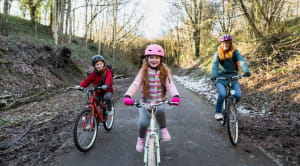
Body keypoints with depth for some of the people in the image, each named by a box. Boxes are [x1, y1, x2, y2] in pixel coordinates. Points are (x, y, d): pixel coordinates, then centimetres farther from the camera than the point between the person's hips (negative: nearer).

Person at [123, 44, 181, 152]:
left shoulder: (165, 71, -2)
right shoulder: (143, 71, -2)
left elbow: (170, 85, -14)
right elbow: (135, 84, -13)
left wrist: (176, 96, -35)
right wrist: (128, 96, -31)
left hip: (159, 102, 0)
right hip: (145, 101, 1)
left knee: (159, 110, -33)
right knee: (143, 122, -18)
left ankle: (163, 128, -1)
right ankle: (141, 139, 16)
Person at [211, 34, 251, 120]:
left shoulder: (235, 52, -1)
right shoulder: (218, 53, -2)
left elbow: (242, 61, -16)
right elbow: (214, 64, -18)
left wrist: (246, 71, -36)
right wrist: (214, 75, -37)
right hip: (221, 78, -1)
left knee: (238, 95, -16)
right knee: (222, 94, -26)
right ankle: (218, 112, -7)